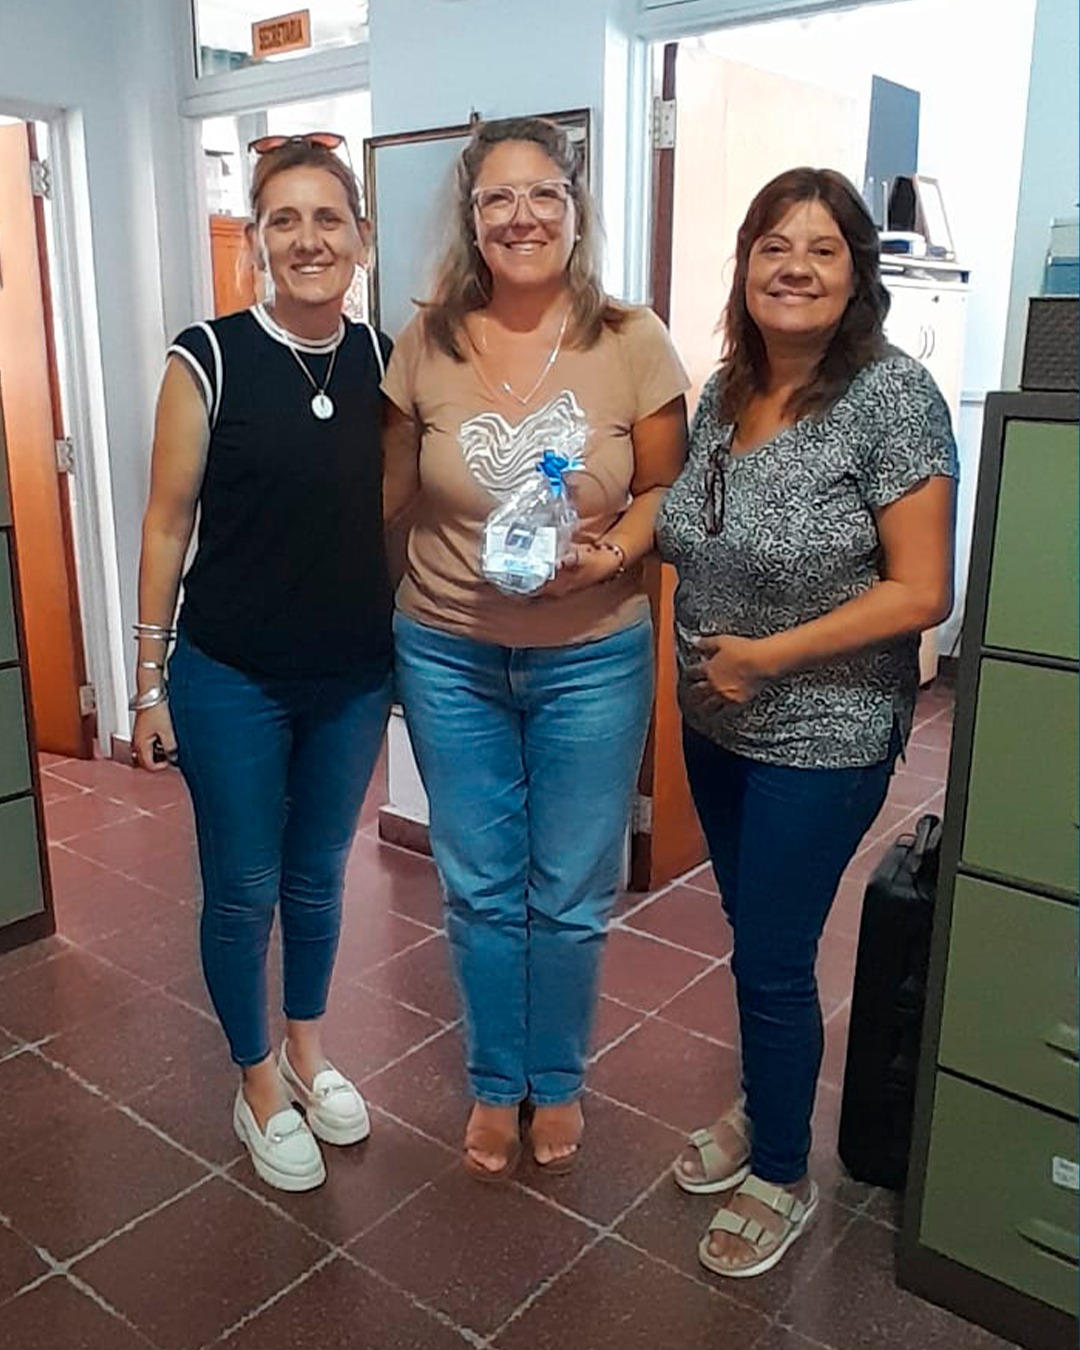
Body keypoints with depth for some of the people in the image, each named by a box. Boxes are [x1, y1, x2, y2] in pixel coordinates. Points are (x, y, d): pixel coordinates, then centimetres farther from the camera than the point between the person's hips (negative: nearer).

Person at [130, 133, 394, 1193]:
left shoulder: (382, 361, 0)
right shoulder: (209, 358, -10)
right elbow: (166, 525, -7)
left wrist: (412, 654, 8)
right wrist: (150, 682, -6)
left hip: (353, 679, 3)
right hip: (232, 680, -3)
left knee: (317, 879, 19)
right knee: (242, 892, 10)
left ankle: (306, 1051, 42)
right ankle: (257, 1086, 33)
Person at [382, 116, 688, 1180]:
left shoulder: (631, 342, -7)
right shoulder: (427, 343, -3)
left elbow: (666, 489, 0)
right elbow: (391, 490, 7)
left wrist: (612, 554, -19)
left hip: (591, 659, -1)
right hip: (449, 655, 2)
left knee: (570, 895, 13)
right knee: (480, 890, 14)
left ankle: (556, 1079, 40)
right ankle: (495, 1082, 39)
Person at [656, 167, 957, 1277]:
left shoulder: (892, 397, -16)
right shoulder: (722, 392, 3)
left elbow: (919, 592, -19)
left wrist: (769, 655, -20)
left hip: (824, 736, -6)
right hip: (715, 723, 6)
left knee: (771, 958, 4)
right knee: (750, 931, 21)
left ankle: (782, 1175, 29)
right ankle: (761, 1107, 45)